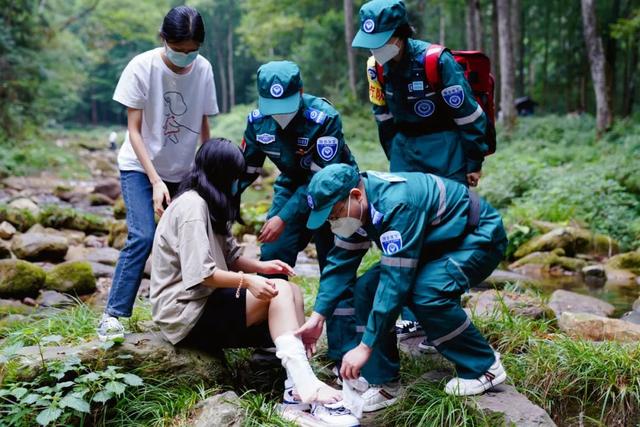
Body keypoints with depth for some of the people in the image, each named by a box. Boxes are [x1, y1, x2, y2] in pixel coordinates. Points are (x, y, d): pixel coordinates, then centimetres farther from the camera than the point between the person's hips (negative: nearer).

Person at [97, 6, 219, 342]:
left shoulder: (203, 69, -8)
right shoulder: (142, 67, -18)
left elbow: (203, 127, 1)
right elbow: (134, 131, -16)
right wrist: (155, 180, -23)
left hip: (183, 171, 4)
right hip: (140, 166, -3)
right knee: (143, 237, -18)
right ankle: (113, 315, -7)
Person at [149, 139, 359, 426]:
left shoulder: (208, 204, 16)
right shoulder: (192, 205, -16)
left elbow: (229, 257, 14)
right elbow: (199, 274, -24)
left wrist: (259, 266, -3)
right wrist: (246, 281, -29)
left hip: (207, 301, 10)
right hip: (187, 312, -10)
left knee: (293, 292, -7)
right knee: (279, 292, -23)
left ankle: (300, 386, -20)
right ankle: (305, 385, -26)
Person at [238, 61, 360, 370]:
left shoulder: (324, 118, -29)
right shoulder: (257, 121, -11)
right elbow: (245, 168, 1)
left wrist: (284, 218, -32)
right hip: (291, 189, 5)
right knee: (271, 259, -3)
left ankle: (344, 350, 3)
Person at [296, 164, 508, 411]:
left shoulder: (396, 203, -36)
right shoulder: (357, 205, -9)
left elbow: (396, 280, -37)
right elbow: (341, 261, -3)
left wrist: (365, 347, -35)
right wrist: (317, 317, -12)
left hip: (478, 237, -8)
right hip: (437, 243, 9)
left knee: (426, 293, -33)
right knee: (367, 287, -9)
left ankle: (484, 366, -10)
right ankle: (383, 382, -2)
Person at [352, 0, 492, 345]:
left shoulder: (436, 61, -21)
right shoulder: (376, 66, -3)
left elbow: (469, 115, -14)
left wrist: (473, 164, -9)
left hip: (446, 149, -6)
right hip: (406, 149, 6)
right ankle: (412, 316, 19)